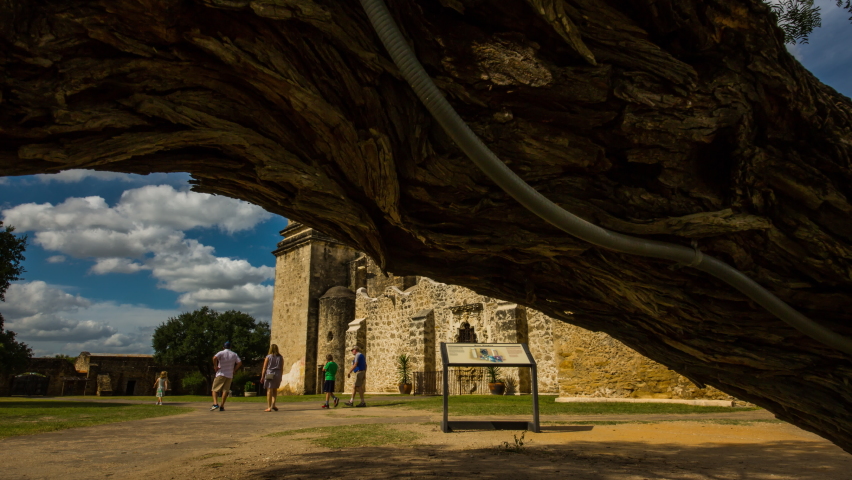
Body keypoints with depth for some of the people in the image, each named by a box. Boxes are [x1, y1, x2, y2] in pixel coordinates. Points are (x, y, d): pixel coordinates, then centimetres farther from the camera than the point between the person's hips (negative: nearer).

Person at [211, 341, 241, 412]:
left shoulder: (221, 353, -3)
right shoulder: (234, 355, 9)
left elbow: (214, 358, -23)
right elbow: (240, 363, 3)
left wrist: (215, 366, -11)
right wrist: (234, 370, 8)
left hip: (221, 374, -3)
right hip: (230, 375, 3)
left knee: (215, 389, 3)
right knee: (225, 390, 4)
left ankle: (215, 403, -15)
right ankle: (222, 406, -1)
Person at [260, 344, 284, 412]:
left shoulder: (268, 357, -3)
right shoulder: (280, 357, 4)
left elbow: (264, 368, -4)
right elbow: (282, 368, 5)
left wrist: (262, 377, 2)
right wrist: (280, 377, 13)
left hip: (269, 375, -3)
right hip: (277, 375, 3)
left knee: (269, 391, 1)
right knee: (275, 390, 18)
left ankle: (269, 407, 2)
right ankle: (273, 404, 7)